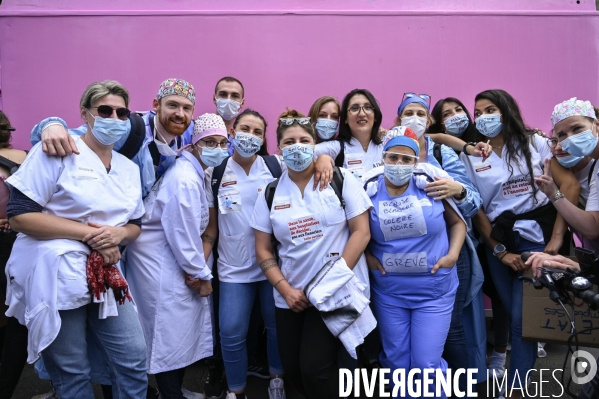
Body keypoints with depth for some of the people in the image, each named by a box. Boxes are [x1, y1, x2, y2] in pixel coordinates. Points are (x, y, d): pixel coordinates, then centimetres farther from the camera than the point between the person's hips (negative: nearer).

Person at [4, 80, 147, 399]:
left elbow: (135, 225, 16)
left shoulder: (129, 168, 11)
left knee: (134, 360, 6)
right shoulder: (56, 151, -8)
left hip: (105, 277, 6)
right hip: (56, 276, -5)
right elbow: (19, 215, -14)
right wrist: (88, 233, -18)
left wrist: (118, 234, -8)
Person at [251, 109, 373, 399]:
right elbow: (263, 249, 5)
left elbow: (361, 231, -7)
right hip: (291, 297, 4)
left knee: (315, 368, -9)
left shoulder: (341, 179, -4)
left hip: (337, 292, -3)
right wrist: (285, 289, -6)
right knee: (292, 371, 11)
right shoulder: (270, 193, 4)